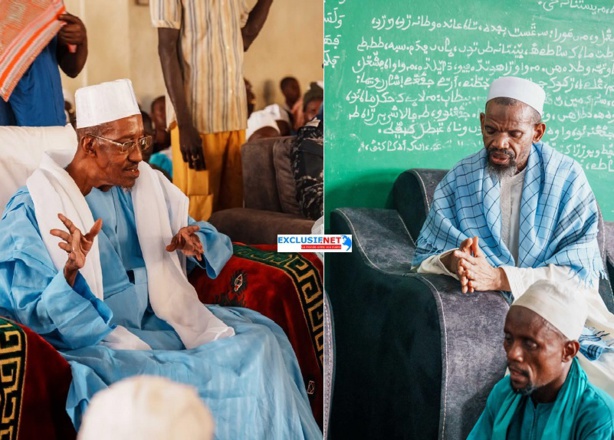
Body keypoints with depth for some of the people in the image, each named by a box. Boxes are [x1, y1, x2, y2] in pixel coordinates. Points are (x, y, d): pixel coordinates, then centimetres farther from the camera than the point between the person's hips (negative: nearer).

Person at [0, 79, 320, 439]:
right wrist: (71, 270, -30)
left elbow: (213, 241, 14)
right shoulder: (33, 209, -7)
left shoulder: (149, 184, 9)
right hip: (96, 341, -4)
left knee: (260, 341, -14)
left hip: (166, 321, 4)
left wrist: (194, 246, -11)